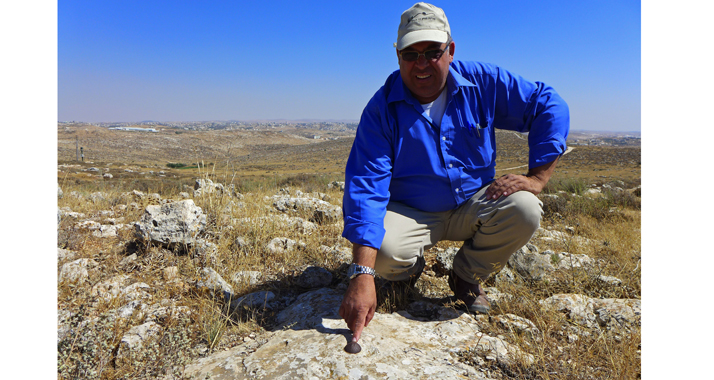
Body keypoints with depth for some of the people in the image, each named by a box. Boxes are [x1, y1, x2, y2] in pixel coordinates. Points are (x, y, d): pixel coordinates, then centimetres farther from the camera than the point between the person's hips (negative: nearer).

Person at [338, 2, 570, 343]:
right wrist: (362, 276, -38)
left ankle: (466, 276, 4)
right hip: (411, 213, -2)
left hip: (473, 204, 3)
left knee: (524, 210, -26)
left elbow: (550, 106, -2)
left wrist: (537, 176, -15)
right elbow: (365, 186, -28)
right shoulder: (382, 109, -18)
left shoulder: (482, 82, -9)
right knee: (383, 249, -33)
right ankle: (410, 267, 10)